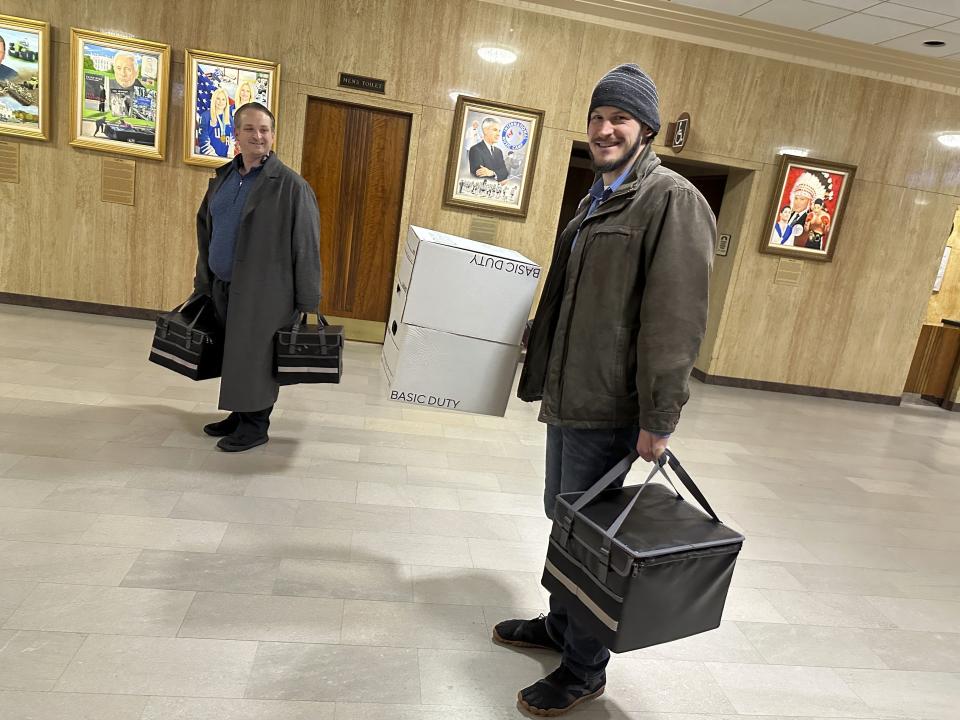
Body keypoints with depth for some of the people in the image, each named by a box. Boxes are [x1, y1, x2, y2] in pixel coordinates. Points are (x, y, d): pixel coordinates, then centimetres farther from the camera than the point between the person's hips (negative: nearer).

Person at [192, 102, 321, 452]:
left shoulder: (290, 185, -10)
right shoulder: (223, 177, 10)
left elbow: (306, 244, -11)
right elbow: (204, 228, 19)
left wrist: (307, 300, -12)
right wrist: (203, 280, 18)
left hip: (263, 291, -7)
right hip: (223, 286, 7)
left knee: (254, 355, 0)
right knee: (232, 353, 14)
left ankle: (255, 424, 16)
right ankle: (239, 413, 30)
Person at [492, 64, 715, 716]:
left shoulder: (672, 200, -13)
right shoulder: (598, 201, 16)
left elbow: (676, 319, -19)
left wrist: (659, 419, -20)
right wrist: (544, 375, 22)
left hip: (611, 407, -9)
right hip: (569, 395, 9)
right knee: (563, 519, 20)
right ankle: (559, 625, 40)